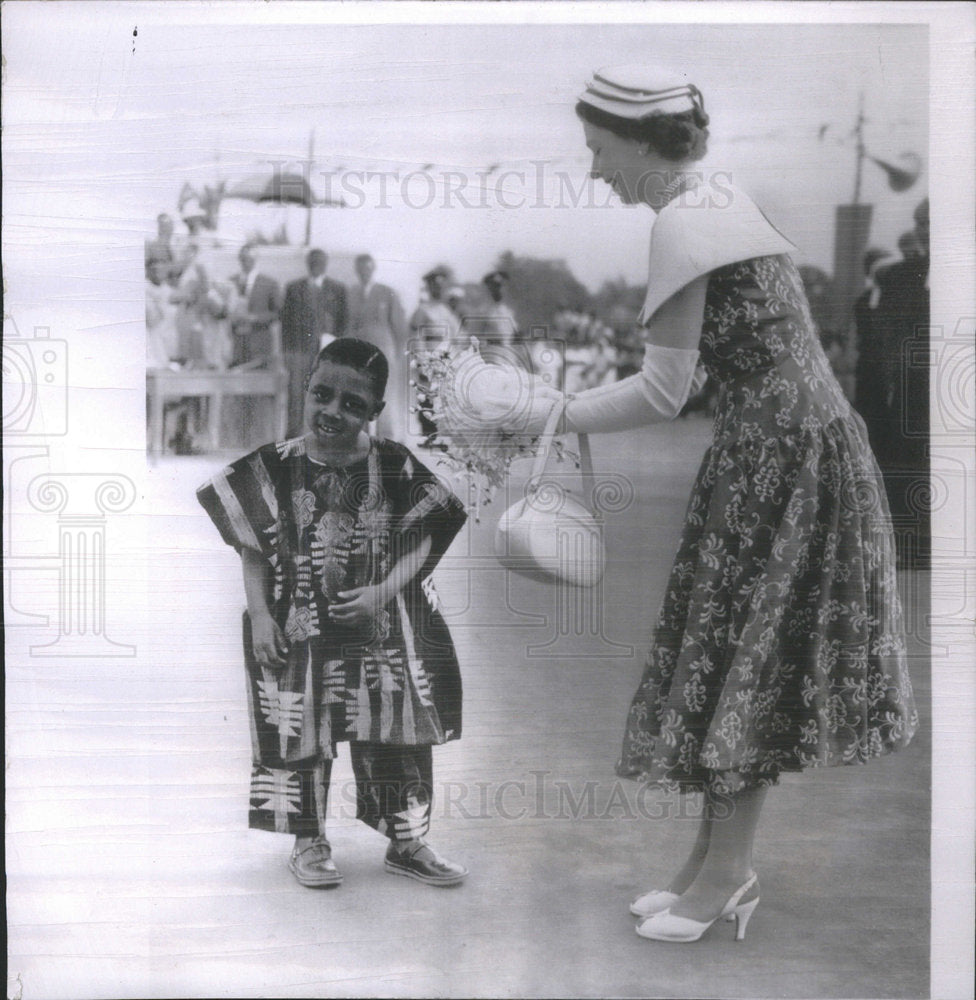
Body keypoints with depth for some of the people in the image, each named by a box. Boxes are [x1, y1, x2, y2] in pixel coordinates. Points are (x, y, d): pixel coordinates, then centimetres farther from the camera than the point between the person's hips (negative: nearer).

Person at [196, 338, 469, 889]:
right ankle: (309, 841, 26)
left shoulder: (396, 467, -6)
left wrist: (382, 592, -18)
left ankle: (407, 842, 23)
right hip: (299, 630, 0)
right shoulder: (276, 467, -6)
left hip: (382, 628, 1)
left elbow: (421, 544, -5)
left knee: (396, 731, 8)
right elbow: (255, 551, -1)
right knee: (298, 731, 8)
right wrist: (260, 616, -8)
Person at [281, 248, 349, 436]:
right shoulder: (293, 288, 11)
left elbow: (342, 321, 8)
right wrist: (286, 350, 2)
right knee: (296, 394, -5)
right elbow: (286, 320, 9)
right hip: (300, 349, 0)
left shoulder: (338, 289, 10)